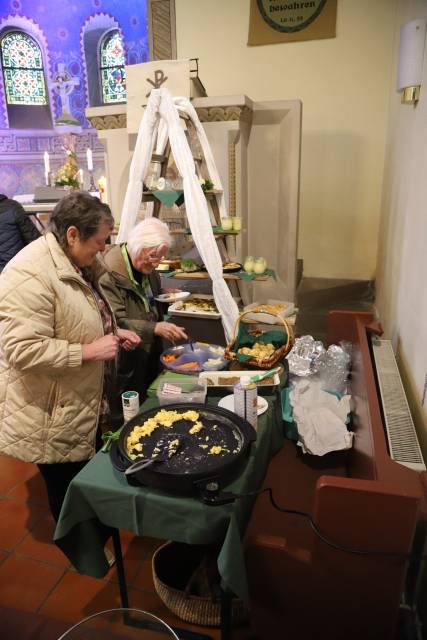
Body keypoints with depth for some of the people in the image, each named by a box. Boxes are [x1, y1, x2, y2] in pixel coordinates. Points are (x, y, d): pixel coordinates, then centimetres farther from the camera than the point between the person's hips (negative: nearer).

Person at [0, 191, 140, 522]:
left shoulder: (75, 263, 5)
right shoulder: (30, 275, -27)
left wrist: (112, 332, 2)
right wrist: (89, 350, -27)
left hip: (84, 405, 9)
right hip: (52, 420, -9)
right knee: (69, 494, 12)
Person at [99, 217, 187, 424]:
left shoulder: (146, 268, 6)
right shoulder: (109, 275, -22)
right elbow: (115, 323, -26)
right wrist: (155, 328, -36)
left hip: (150, 358, 8)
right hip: (124, 367, -8)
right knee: (124, 418, 8)